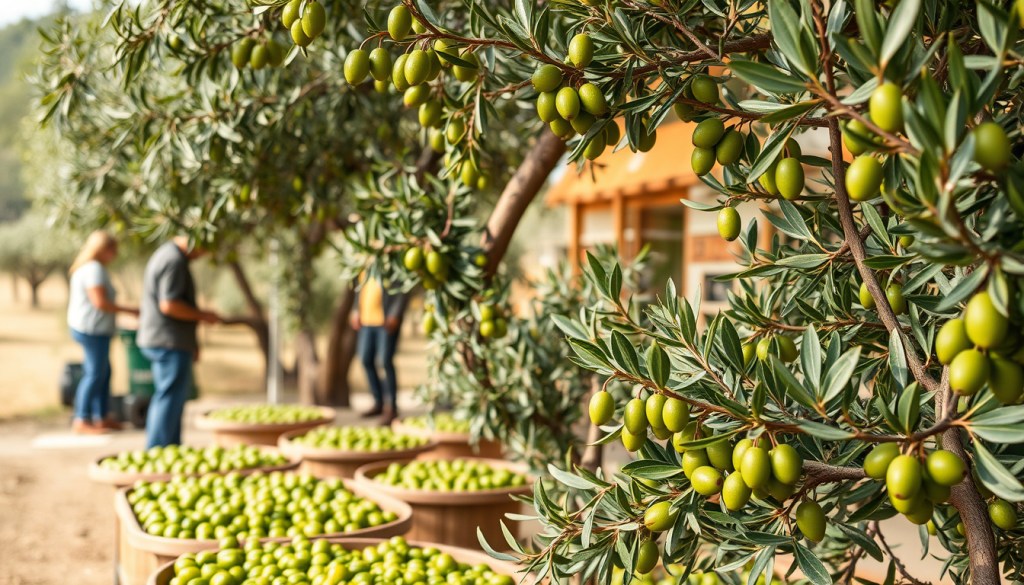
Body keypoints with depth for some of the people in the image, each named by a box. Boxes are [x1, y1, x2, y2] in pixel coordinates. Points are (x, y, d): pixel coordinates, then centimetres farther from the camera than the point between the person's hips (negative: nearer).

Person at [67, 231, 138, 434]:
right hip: (93, 329, -11)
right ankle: (82, 420, -2)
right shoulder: (95, 269, -16)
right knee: (95, 374, -6)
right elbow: (100, 302, -21)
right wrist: (130, 310, -15)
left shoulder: (85, 267, 17)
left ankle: (102, 417, 18)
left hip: (85, 327, 11)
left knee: (103, 372, 13)